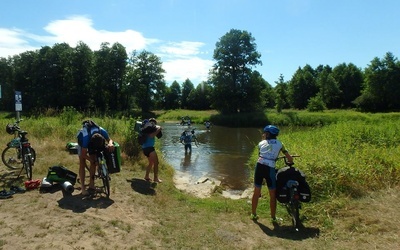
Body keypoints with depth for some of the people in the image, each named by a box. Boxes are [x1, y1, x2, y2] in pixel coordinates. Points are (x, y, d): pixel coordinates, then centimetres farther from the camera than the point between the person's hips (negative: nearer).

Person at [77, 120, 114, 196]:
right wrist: (94, 161, -36)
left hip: (92, 140, 3)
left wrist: (111, 143, -39)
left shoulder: (103, 132, -38)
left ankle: (91, 185, 7)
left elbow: (109, 139, -17)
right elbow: (84, 154, -32)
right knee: (82, 163, -11)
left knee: (93, 162, -2)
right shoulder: (86, 137, -44)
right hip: (82, 140, -3)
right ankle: (83, 188, -8)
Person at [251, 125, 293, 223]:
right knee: (273, 194, 12)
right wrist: (290, 163, 34)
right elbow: (290, 158, 12)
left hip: (259, 166, 2)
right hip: (270, 169, -2)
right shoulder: (279, 144, 11)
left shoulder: (261, 143, 14)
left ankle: (254, 214, 28)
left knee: (256, 192, 16)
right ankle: (273, 217, 21)